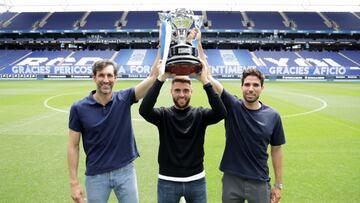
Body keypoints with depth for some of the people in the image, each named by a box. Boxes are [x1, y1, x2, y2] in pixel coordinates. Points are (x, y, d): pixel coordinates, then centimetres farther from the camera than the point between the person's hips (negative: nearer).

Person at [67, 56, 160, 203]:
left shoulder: (124, 98, -5)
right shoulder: (79, 108, -8)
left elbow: (153, 76, -19)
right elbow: (73, 146, -4)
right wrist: (74, 183, -6)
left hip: (125, 171, 1)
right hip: (96, 175, -1)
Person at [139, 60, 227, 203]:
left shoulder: (199, 114, -3)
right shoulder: (164, 115, -5)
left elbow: (221, 113, -22)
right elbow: (144, 110, -25)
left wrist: (205, 81, -28)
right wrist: (161, 78, -29)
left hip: (196, 180, 1)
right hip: (168, 181, -1)